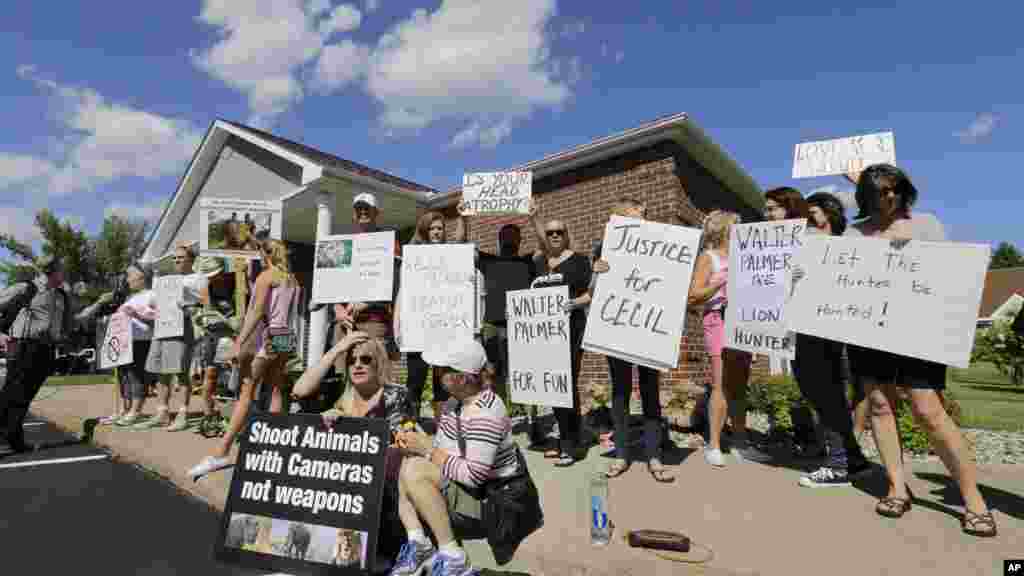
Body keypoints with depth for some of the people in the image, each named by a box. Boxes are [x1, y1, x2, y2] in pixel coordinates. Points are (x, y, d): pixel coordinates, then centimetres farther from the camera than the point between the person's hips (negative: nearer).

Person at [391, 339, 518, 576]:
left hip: (489, 503, -10)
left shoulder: (485, 414, -26)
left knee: (414, 470, -25)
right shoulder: (456, 400, 3)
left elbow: (473, 476, -28)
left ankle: (452, 556, -16)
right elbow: (445, 448, 10)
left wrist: (427, 448, -21)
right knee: (401, 461, 0)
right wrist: (418, 442, -10)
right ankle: (417, 542, -7)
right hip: (458, 489, 10)